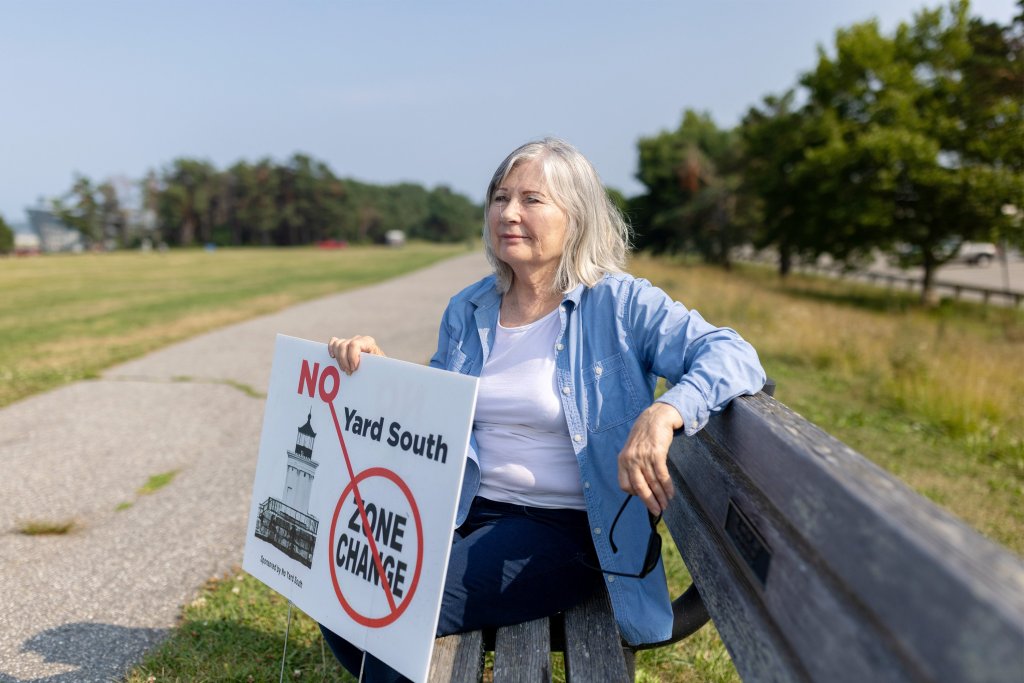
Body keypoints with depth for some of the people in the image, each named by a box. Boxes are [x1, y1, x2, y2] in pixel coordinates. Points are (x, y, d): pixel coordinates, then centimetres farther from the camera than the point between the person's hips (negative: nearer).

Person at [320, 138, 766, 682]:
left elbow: (732, 356, -18)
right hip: (468, 510, 6)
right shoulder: (466, 312, 11)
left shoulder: (619, 304, -7)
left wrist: (664, 413, -37)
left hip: (565, 529, -5)